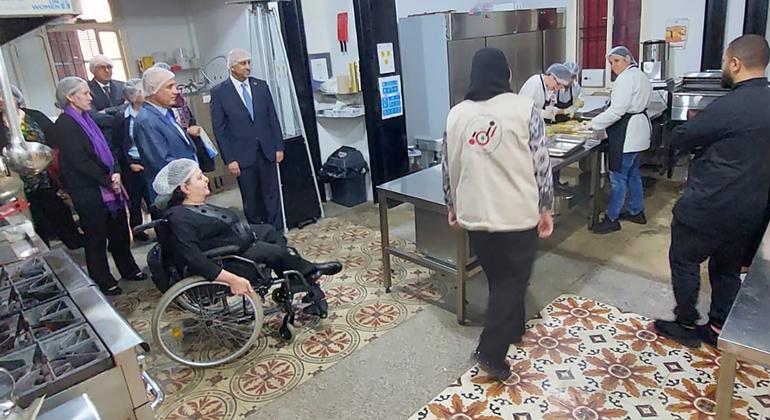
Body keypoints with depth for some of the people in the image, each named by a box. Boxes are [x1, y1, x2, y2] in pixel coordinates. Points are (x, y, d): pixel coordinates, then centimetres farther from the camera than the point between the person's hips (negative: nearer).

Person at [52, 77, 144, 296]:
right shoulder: (64, 125, -13)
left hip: (109, 187, 7)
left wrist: (116, 173, -7)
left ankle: (129, 269, 31)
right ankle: (103, 281, 21)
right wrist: (109, 182, -12)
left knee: (120, 230, 15)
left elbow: (105, 148, 9)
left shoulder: (85, 118, 10)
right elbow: (81, 162, -18)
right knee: (96, 237, 7)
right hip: (88, 191, -7)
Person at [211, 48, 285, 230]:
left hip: (267, 152, 2)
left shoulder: (261, 86, 7)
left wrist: (279, 147, 4)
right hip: (243, 155, -2)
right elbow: (219, 129, -3)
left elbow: (273, 118, 8)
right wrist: (229, 159, -8)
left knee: (272, 195, 5)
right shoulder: (219, 92, -2)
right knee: (251, 200, 8)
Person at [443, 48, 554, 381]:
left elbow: (449, 168, 7)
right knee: (513, 280, 9)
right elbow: (541, 165, -8)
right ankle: (491, 351, 5)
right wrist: (546, 208, 3)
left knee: (498, 277, 21)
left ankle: (511, 329, 40)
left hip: (475, 213, 4)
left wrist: (452, 205, 19)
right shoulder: (524, 108, -9)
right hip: (518, 212, -4)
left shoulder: (457, 114, 2)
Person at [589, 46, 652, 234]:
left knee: (618, 177, -5)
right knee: (633, 173, 19)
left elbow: (617, 110, -23)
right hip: (638, 131, 11)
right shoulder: (641, 76, 16)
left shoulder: (626, 78, -17)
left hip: (627, 134, -11)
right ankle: (636, 212, 30)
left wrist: (592, 124, -16)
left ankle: (612, 219, 2)